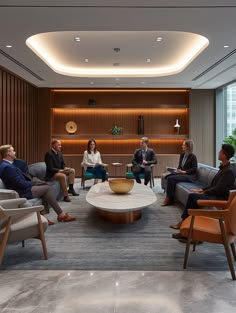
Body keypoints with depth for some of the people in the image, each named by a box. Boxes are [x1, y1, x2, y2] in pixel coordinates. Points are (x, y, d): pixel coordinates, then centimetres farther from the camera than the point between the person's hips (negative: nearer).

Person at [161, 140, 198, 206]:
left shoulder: (193, 156, -7)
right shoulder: (182, 155, 14)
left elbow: (194, 169, -12)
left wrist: (184, 171, -18)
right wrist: (177, 169, -2)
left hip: (189, 175, -7)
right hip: (181, 173, 7)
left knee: (171, 178, -27)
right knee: (169, 177, -22)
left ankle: (169, 198, -19)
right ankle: (168, 197, -23)